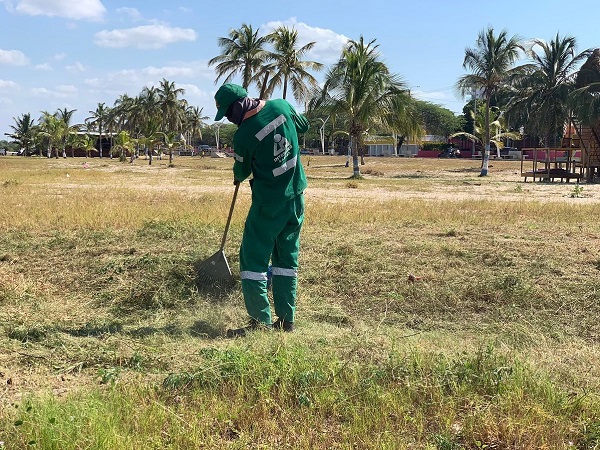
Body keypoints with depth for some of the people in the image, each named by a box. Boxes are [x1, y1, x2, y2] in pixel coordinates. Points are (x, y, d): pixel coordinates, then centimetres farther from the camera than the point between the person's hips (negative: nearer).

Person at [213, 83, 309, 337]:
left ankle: (260, 321, 1)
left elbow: (241, 171, 1)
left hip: (268, 204, -6)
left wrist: (238, 176, 24)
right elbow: (303, 126, 16)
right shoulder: (281, 106, -4)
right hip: (296, 198, 6)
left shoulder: (243, 136, -18)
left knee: (253, 259, 4)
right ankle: (286, 319, 16)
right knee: (287, 259, 13)